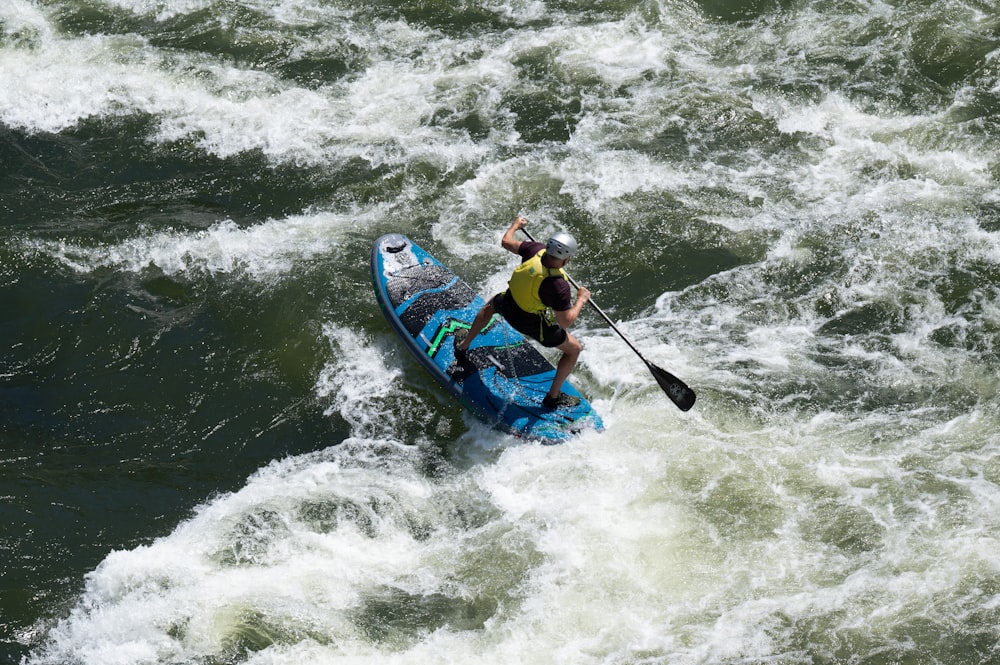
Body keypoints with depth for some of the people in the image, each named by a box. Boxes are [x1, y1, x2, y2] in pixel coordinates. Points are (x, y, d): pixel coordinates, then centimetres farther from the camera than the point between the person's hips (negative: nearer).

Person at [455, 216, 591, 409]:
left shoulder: (536, 250, -23)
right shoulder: (558, 285, -37)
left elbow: (506, 242, -3)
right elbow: (565, 322, -30)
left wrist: (515, 225, 18)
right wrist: (581, 300, -14)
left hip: (508, 305, 6)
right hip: (533, 324, -5)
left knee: (490, 305, 41)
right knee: (574, 349, 12)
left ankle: (464, 346, 53)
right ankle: (553, 397, 20)